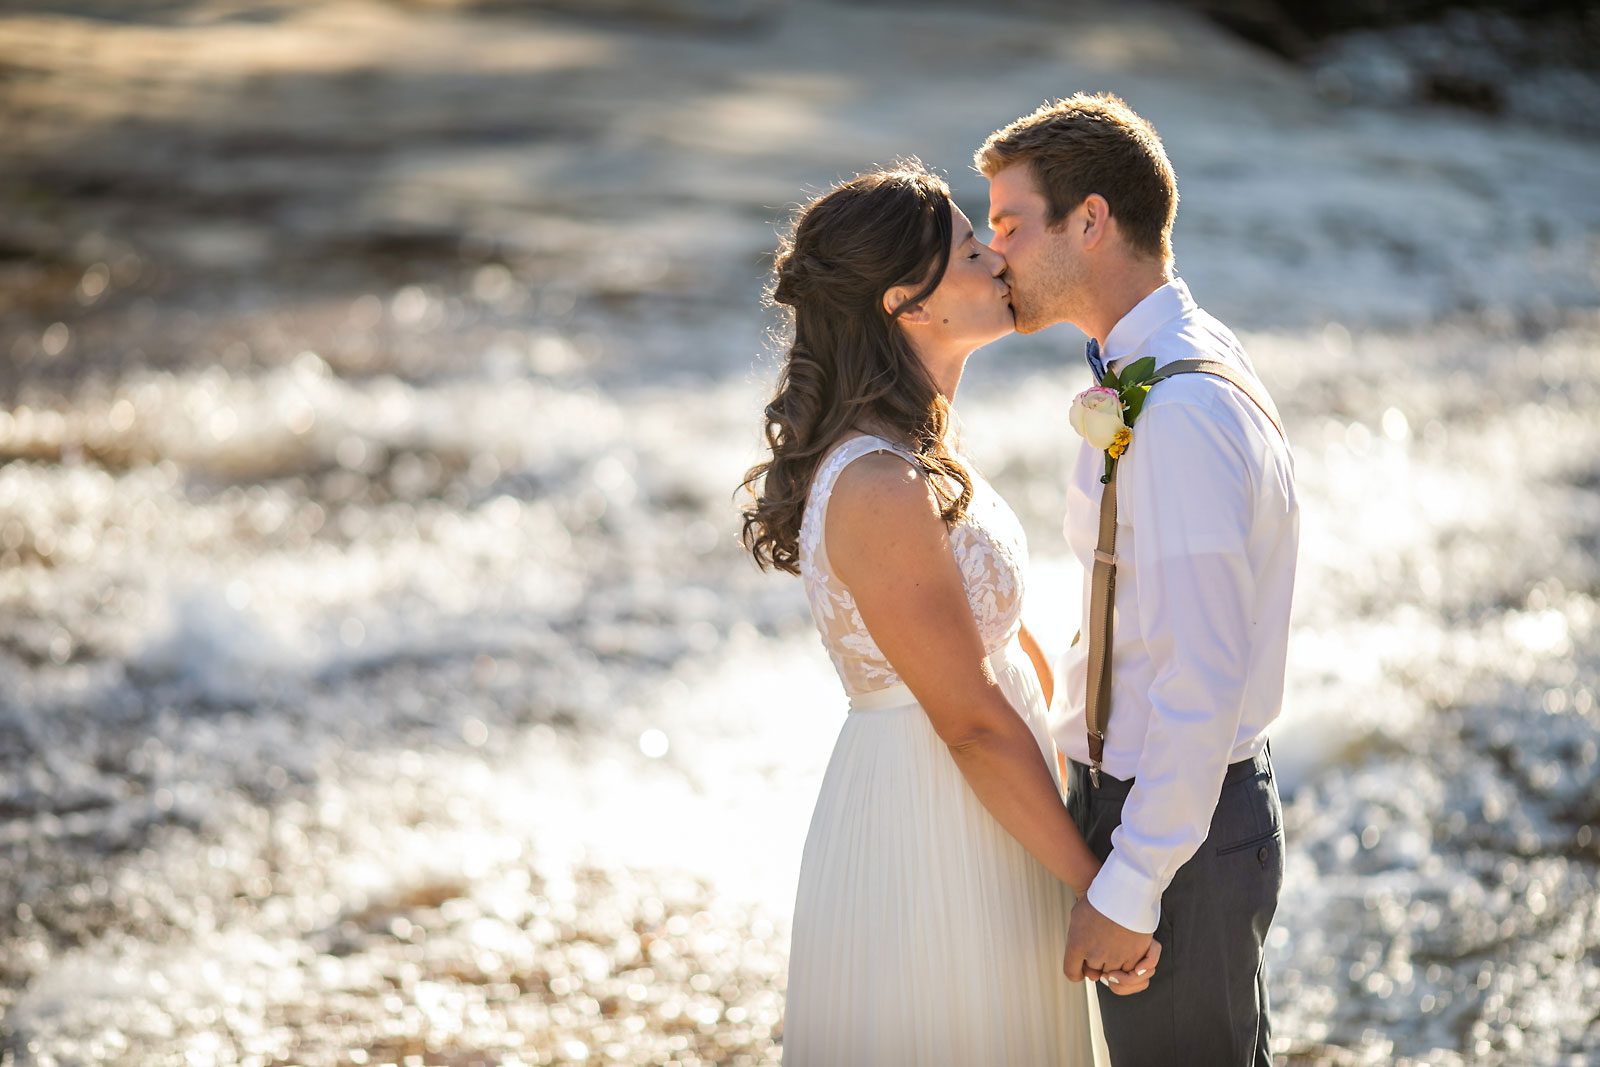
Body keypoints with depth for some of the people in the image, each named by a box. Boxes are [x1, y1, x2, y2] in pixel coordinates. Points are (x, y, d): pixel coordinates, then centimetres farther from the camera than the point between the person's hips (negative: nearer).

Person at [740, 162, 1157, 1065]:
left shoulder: (919, 443, 5)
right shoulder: (882, 488, -25)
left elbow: (1005, 631, 13)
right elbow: (973, 721, -22)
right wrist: (1097, 884, -16)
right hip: (934, 843, -10)